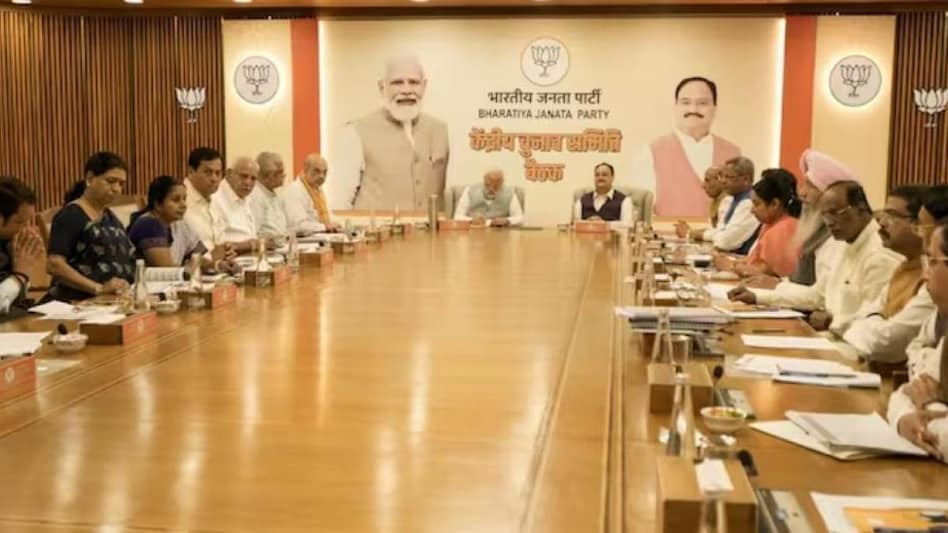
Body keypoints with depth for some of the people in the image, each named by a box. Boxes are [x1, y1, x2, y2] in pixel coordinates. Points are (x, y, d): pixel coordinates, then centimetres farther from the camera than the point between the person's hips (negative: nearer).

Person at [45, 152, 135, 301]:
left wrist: (126, 284, 3)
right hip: (78, 303, -6)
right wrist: (98, 289, -22)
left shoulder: (111, 217, 17)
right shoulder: (71, 215, -6)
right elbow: (54, 265, -15)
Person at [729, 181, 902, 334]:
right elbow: (817, 294, 20)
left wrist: (831, 321, -13)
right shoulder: (842, 244, 14)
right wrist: (757, 296, 13)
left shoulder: (882, 255, -19)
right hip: (833, 335, 9)